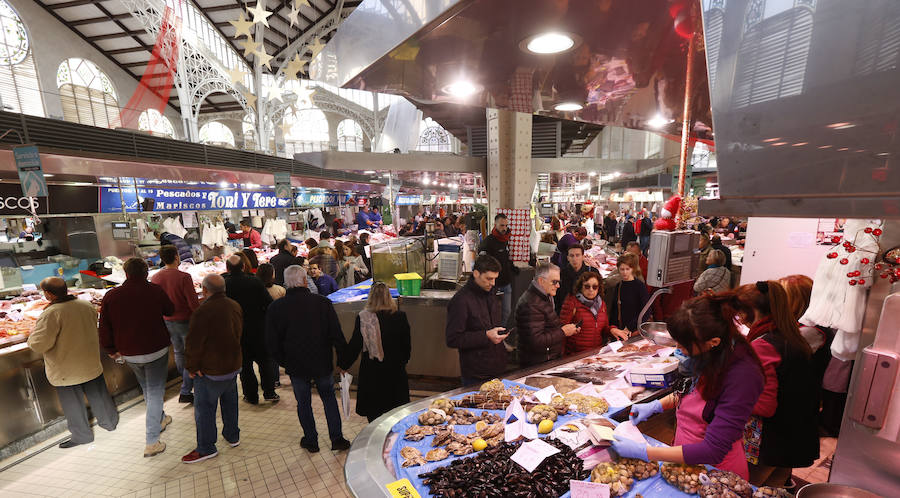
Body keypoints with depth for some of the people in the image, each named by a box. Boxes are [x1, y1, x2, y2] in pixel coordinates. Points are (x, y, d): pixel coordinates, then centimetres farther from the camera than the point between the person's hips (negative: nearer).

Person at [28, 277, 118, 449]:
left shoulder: (50, 314, -25)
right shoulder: (86, 305, -5)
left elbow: (38, 345, -23)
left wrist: (33, 335, -4)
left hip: (66, 372, -5)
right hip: (92, 364, 6)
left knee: (73, 405, 13)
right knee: (98, 396, 22)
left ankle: (82, 436, 28)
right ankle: (110, 422, 37)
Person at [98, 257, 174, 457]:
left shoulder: (111, 296, -6)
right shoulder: (155, 291, -13)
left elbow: (104, 327, 1)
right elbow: (170, 310, 3)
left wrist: (111, 349, 14)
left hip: (128, 354, 4)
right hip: (155, 350, -3)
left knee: (147, 388, 24)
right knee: (155, 391, 4)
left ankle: (160, 419, 44)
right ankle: (152, 442, 3)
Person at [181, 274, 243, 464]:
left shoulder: (203, 312, -24)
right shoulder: (235, 306, 0)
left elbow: (194, 344, -19)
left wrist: (192, 367, -4)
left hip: (210, 370, -7)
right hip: (233, 365, 7)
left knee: (204, 407, 9)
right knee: (229, 401, 22)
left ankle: (206, 448, 21)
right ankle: (233, 436, 36)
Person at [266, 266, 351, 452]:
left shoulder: (275, 308, -9)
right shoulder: (323, 302, -13)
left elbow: (272, 342, -2)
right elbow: (337, 335, -11)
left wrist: (284, 362, 12)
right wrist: (343, 359, 1)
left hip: (296, 366, 1)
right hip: (322, 363, 0)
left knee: (303, 403, 17)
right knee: (329, 398, 17)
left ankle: (311, 441, 30)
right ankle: (337, 439, 21)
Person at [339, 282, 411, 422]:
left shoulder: (362, 318, -13)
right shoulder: (400, 317, -10)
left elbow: (355, 345, -7)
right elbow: (407, 344, -1)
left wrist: (344, 365, 8)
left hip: (371, 371, -1)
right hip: (395, 370, 1)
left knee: (373, 414, 16)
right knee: (396, 415, 19)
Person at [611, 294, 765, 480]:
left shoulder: (743, 375, -26)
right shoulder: (701, 352, -6)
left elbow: (713, 451, -25)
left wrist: (643, 452, -24)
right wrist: (655, 405, 2)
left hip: (716, 470, -6)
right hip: (683, 453, 6)